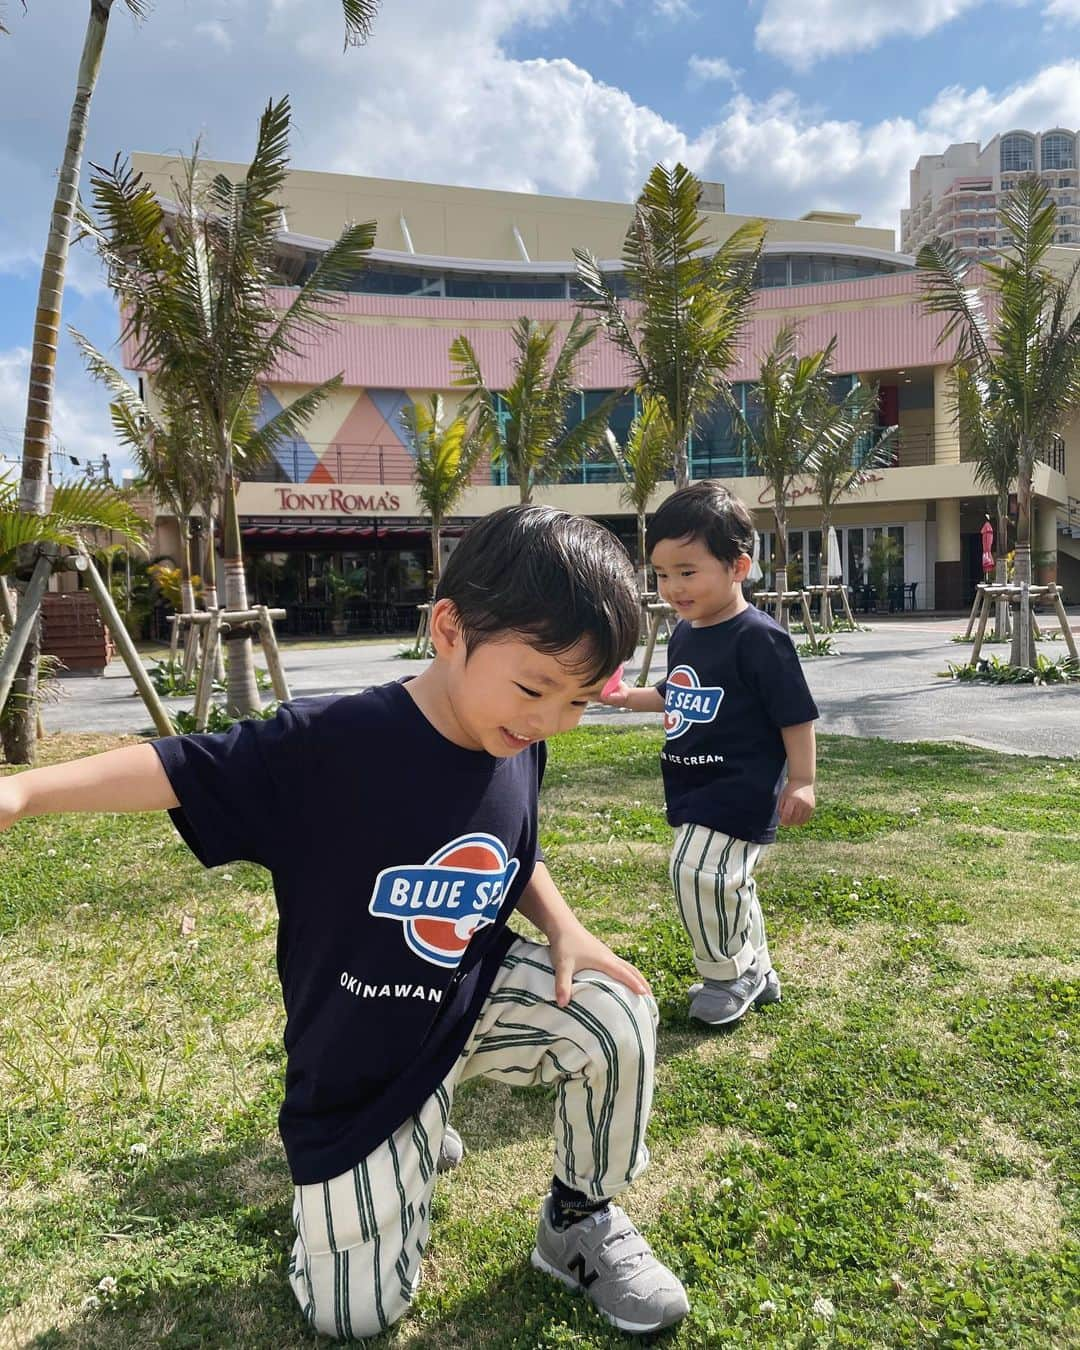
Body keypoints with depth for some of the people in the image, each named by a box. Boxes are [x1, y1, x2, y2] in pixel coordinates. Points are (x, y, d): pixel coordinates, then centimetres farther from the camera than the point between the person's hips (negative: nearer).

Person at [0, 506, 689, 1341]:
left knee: (619, 1017, -21)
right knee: (354, 1316, 5)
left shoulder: (520, 753, -10)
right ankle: (409, 1138, 35)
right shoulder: (332, 745, -28)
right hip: (359, 1060, -3)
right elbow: (180, 769, -23)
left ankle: (583, 1221, 9)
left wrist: (564, 927, -10)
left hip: (480, 1000, 4)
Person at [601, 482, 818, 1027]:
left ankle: (728, 977, 7)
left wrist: (801, 782, -15)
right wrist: (629, 697, 10)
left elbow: (795, 714, -15)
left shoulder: (759, 637, -19)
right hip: (695, 789, 9)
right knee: (727, 883, 19)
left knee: (699, 873, -17)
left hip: (738, 791, -9)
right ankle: (754, 972, 38)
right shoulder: (684, 634, 6)